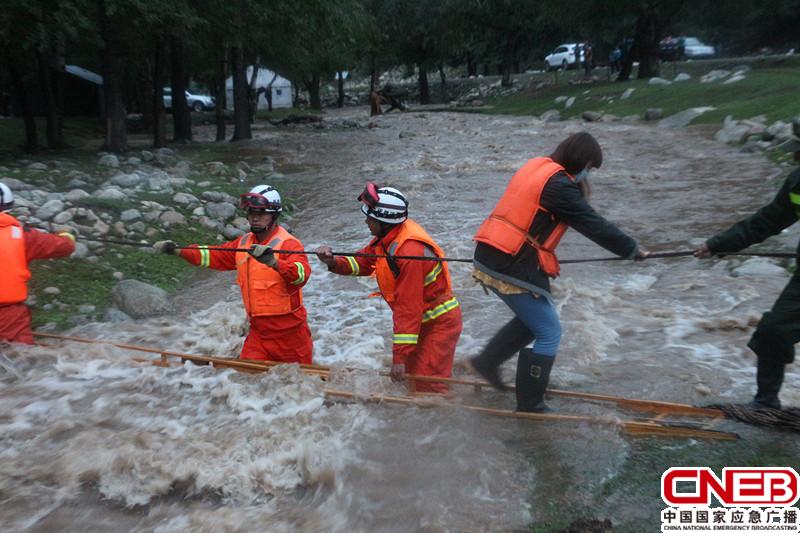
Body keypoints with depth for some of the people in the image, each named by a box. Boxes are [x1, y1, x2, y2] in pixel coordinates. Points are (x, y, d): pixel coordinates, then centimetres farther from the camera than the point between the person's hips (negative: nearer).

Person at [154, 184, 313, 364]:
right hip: (258, 332, 5)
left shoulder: (289, 244, -15)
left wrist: (273, 262, -50)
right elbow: (215, 256, 14)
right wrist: (177, 251, 3)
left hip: (289, 333, -5)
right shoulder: (243, 243, 6)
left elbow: (302, 274, -32)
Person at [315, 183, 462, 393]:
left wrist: (399, 356, -26)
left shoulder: (410, 251, -31)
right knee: (410, 375, 17)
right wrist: (333, 262, -18)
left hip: (440, 322, -9)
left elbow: (408, 307, -30)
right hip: (421, 319, 9)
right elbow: (361, 262, 4)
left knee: (428, 386, -8)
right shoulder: (387, 237, -3)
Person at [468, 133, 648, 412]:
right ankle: (529, 405, 12)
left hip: (489, 258, 9)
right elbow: (593, 224, -8)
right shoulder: (558, 184, -14)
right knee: (548, 332, 3)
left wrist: (578, 187, 11)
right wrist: (632, 249, 2)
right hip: (513, 267, -9)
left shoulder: (536, 166, 14)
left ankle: (487, 361, 28)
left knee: (531, 318, 25)